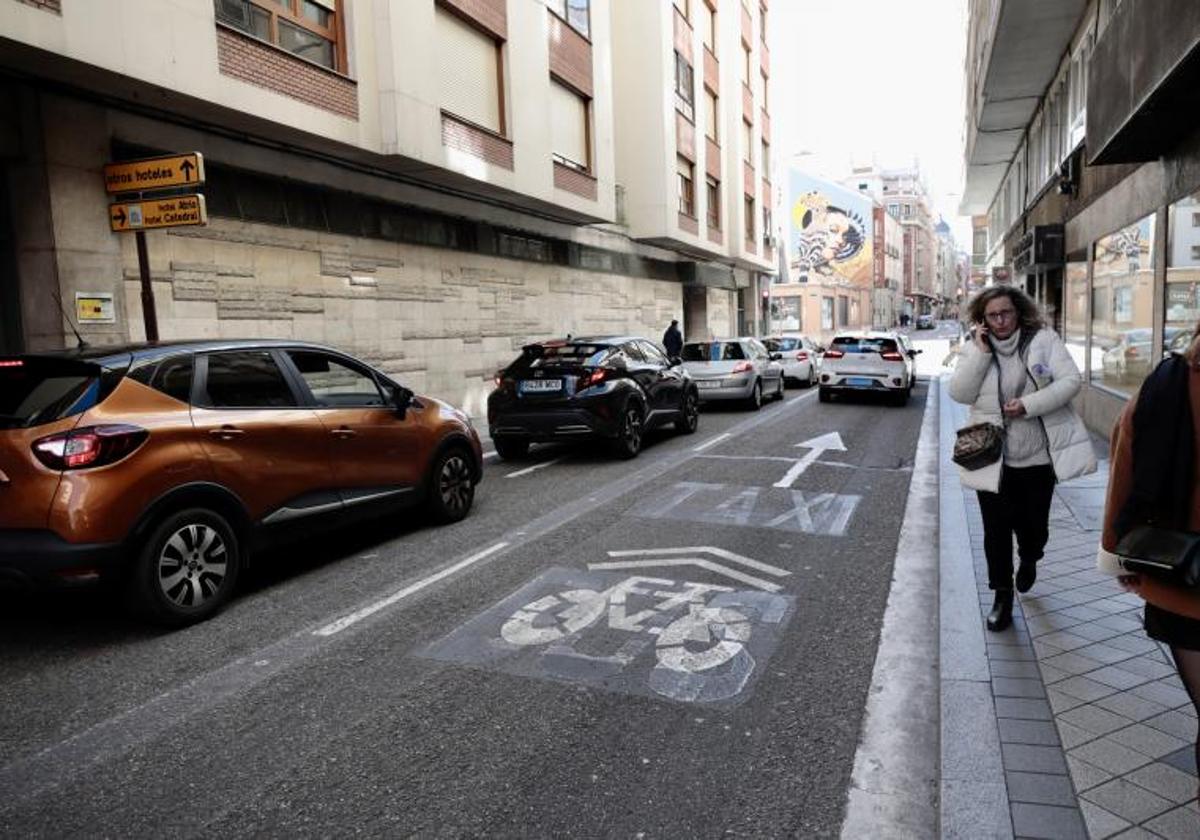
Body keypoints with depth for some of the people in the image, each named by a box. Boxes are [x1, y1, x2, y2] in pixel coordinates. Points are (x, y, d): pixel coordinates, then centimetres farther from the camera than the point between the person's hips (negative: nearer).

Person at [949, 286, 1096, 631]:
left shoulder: (1044, 340, -3)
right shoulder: (974, 348, 0)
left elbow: (1071, 380, -9)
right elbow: (960, 393, -10)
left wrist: (1029, 404, -21)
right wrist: (980, 353, -18)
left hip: (1038, 458, 0)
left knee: (1034, 525, 15)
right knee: (996, 532, 4)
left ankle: (1029, 561, 49)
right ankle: (1002, 597, 20)